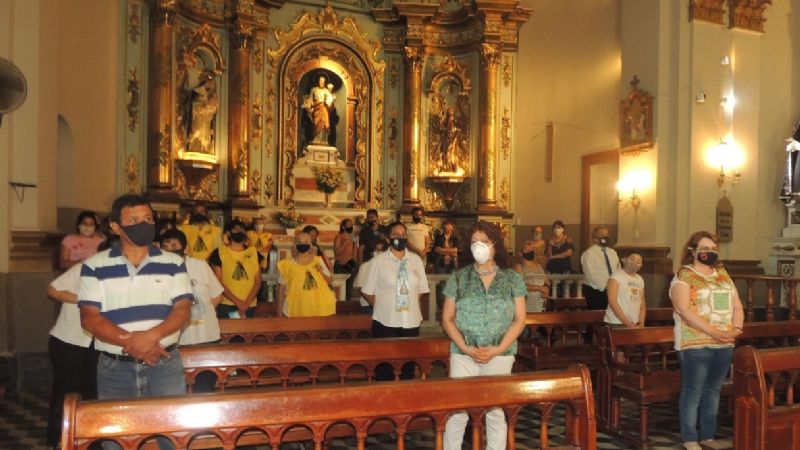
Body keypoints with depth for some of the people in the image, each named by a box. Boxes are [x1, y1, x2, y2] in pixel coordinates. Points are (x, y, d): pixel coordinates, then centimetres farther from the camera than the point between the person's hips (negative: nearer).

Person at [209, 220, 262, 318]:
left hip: (249, 307, 3)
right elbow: (217, 282, -5)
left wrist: (247, 303, -7)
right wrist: (237, 302, -11)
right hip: (226, 306, -3)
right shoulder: (219, 253, -1)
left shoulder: (254, 253, 8)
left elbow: (258, 282, 7)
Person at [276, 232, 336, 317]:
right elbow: (282, 288, 2)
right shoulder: (288, 264, -1)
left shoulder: (318, 261, 6)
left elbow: (329, 282, 11)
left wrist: (321, 272, -10)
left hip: (319, 309, 2)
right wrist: (279, 311, 0)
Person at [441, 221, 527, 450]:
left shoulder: (512, 279, 3)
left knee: (496, 411, 4)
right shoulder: (458, 277, 4)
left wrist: (498, 349, -10)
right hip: (463, 354, 0)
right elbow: (447, 319, 3)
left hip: (500, 355, 0)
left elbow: (519, 320, 1)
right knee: (457, 410, -1)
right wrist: (466, 348, -10)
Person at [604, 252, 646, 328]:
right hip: (616, 324, -6)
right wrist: (628, 324, -16)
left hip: (634, 325, 6)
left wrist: (641, 324, -1)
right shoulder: (616, 276, -7)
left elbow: (642, 304, 14)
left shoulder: (640, 279, 12)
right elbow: (612, 302, -15)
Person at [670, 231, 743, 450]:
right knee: (693, 391, -3)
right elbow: (684, 310, -16)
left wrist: (737, 328, -6)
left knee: (713, 390, 12)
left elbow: (736, 305, 14)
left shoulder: (723, 274, 16)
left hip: (725, 344, 6)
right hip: (695, 343, -6)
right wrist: (713, 331, -21)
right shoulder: (683, 276, -5)